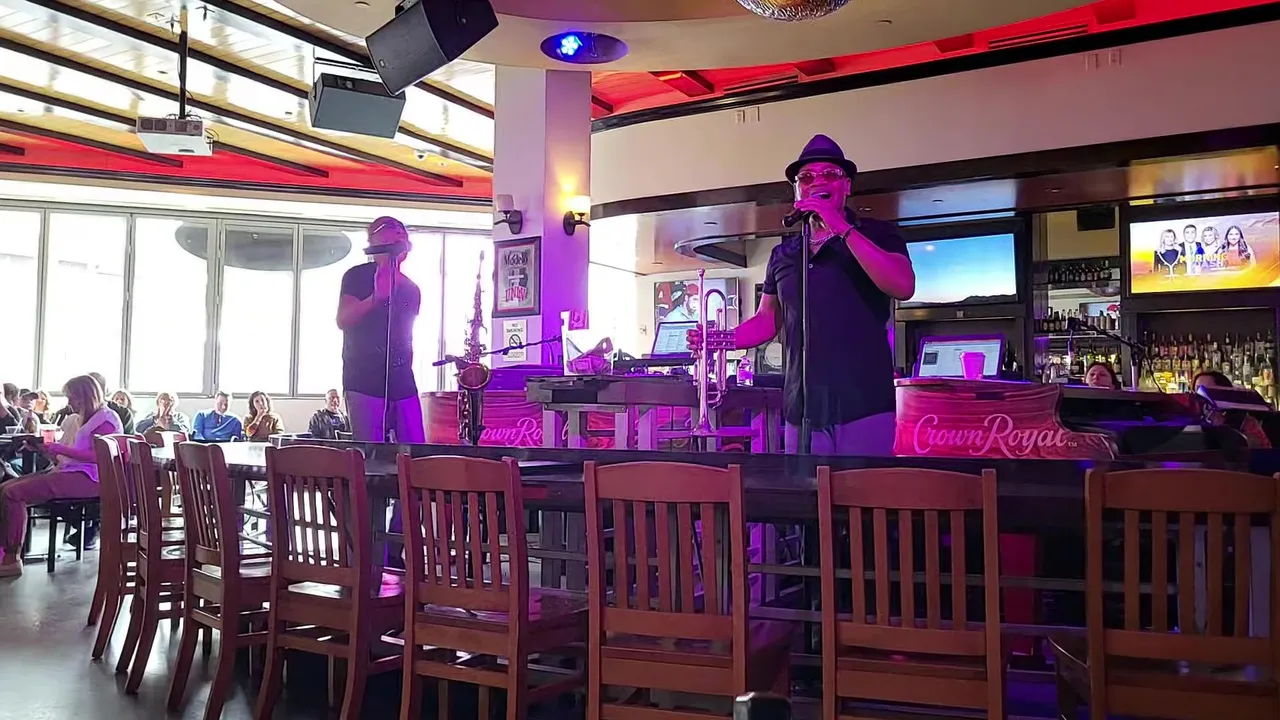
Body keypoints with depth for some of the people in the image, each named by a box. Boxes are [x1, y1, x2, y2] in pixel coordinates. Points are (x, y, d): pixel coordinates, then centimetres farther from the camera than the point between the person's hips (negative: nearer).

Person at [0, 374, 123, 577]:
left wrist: (60, 448, -18)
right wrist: (45, 448, 10)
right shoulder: (91, 419, 25)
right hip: (73, 472, 10)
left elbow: (99, 456, -19)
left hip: (88, 478, -10)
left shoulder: (106, 418, -6)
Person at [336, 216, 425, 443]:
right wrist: (376, 297, -26)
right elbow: (343, 321, -11)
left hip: (402, 383, 5)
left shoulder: (411, 289, 17)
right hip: (364, 381, -4)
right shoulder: (358, 276, 3)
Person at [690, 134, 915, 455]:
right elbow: (767, 322, 19)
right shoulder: (783, 253, 14)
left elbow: (903, 286, -16)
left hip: (864, 408, -3)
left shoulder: (876, 234, 3)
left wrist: (842, 229, -17)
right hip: (802, 412, 4)